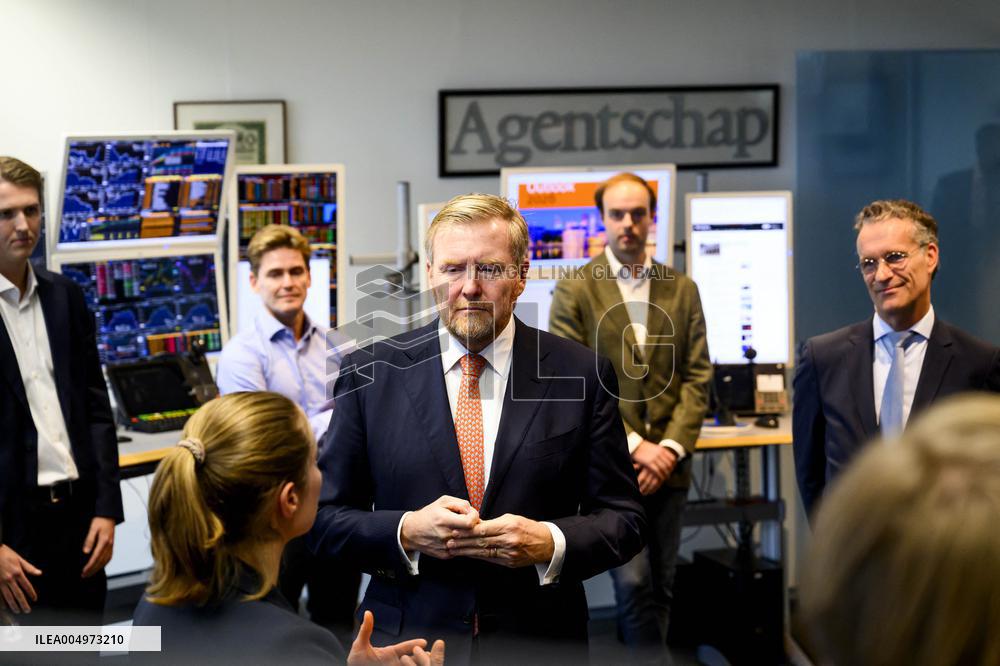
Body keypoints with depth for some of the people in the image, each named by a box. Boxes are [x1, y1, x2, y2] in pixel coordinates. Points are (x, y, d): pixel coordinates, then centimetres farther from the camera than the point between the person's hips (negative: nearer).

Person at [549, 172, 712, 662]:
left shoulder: (683, 290, 10)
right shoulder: (574, 291, -1)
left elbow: (697, 377, 6)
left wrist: (672, 447, -8)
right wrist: (634, 446, -13)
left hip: (667, 463, 4)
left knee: (660, 587, 8)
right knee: (634, 585, -9)